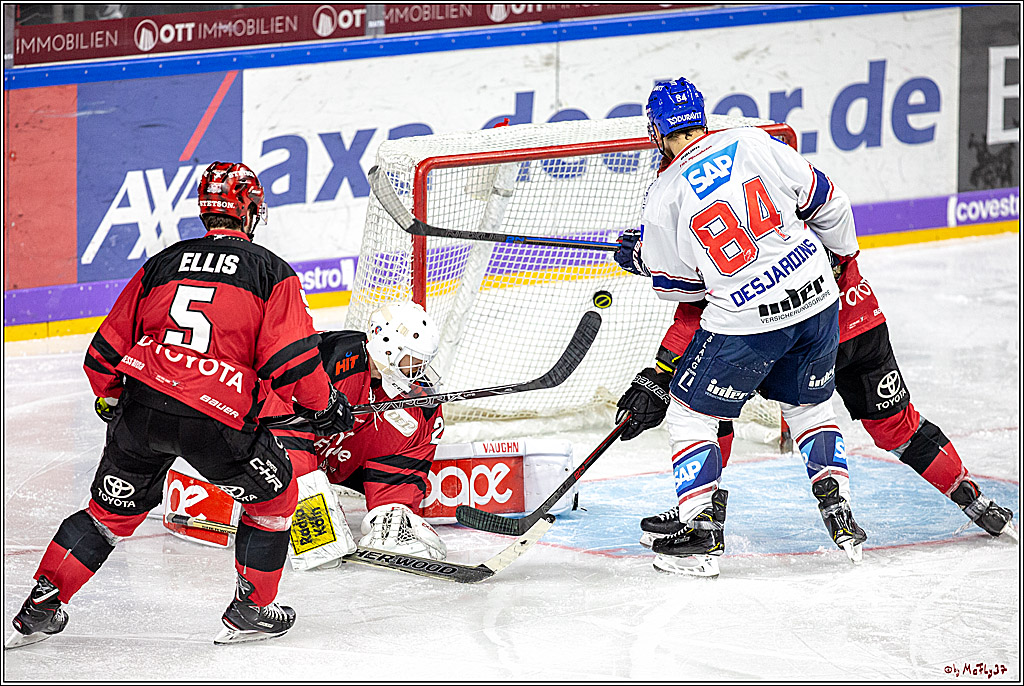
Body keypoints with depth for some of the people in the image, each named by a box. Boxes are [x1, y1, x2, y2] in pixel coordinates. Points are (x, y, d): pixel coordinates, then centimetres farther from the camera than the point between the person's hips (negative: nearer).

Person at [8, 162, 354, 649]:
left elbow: (108, 348, 22)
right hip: (218, 418, -4)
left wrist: (110, 400, 39)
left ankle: (41, 605, 19)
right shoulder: (270, 270, 8)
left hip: (140, 404, 4)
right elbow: (289, 355, -3)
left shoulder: (162, 263, 19)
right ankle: (251, 610, 21)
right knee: (272, 496, 19)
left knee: (111, 508, 21)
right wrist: (323, 407, 12)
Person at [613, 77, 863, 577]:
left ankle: (701, 533, 7)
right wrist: (843, 251, 25)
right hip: (818, 300, 4)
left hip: (746, 322, -4)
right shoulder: (755, 144, 0)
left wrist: (639, 258, 25)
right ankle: (839, 515, 18)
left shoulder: (663, 198, -7)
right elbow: (824, 201, 7)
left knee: (690, 412, 12)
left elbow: (676, 283, 5)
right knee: (811, 406, 25)